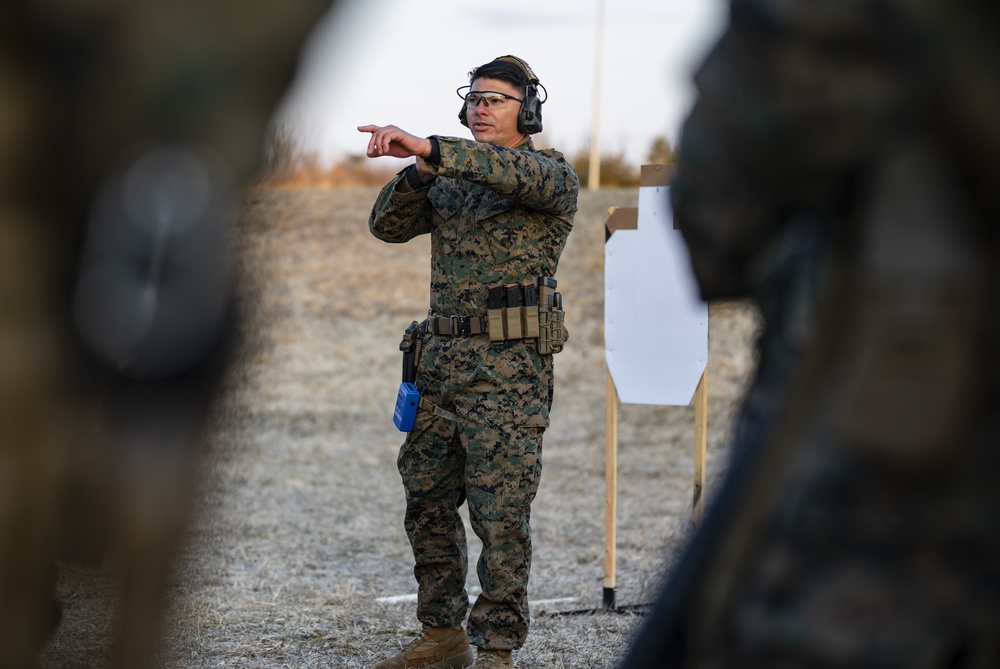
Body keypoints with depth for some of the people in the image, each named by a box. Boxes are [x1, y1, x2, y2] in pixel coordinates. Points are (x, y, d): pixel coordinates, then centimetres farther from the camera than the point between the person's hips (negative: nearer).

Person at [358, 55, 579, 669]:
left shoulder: (553, 174, -4)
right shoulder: (451, 179, 16)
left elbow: (518, 174, -27)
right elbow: (389, 226, 7)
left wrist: (431, 149, -38)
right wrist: (419, 171, -12)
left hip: (508, 370, -7)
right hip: (441, 359, 7)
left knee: (501, 513, -6)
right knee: (427, 502, 11)